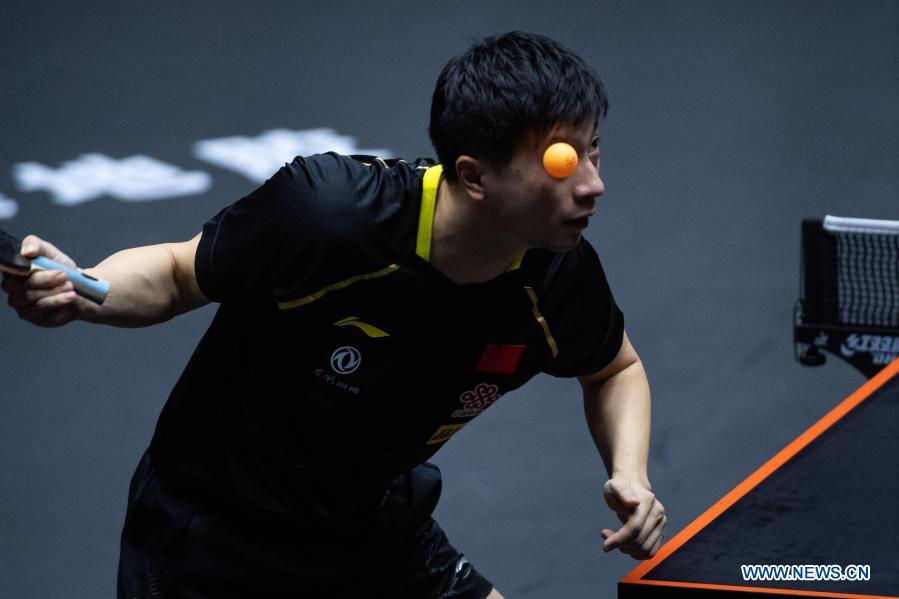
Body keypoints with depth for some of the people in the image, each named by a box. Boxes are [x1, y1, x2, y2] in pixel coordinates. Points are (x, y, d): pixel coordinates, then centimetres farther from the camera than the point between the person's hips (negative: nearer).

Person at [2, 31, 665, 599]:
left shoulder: (560, 276, -17)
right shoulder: (324, 208, -31)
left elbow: (615, 369, 7)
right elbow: (175, 273, -12)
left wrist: (629, 474, -12)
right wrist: (77, 291, -32)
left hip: (376, 534, 5)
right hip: (211, 538, -4)